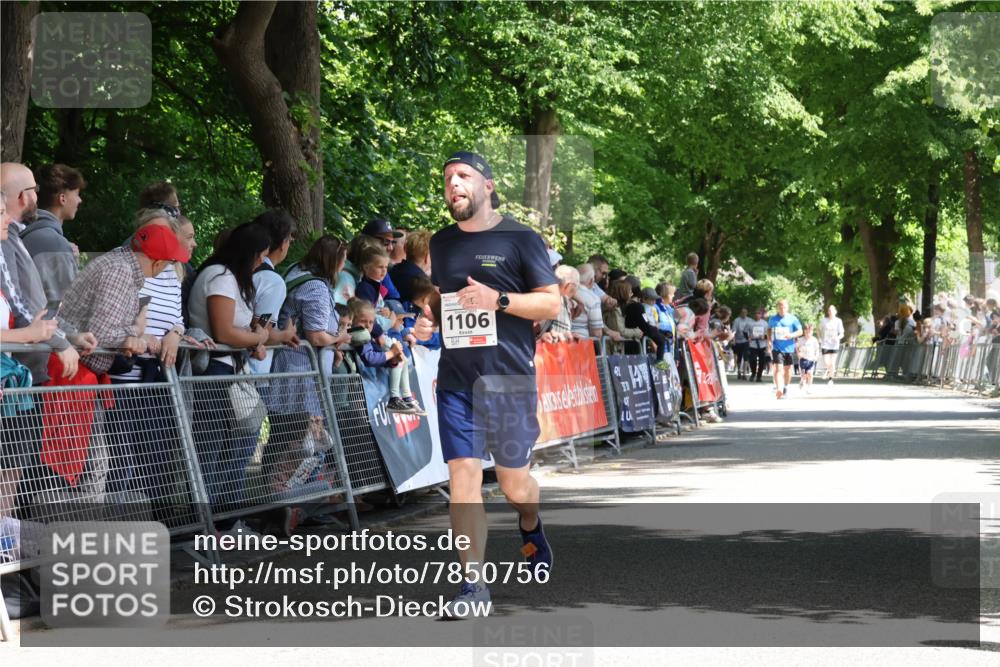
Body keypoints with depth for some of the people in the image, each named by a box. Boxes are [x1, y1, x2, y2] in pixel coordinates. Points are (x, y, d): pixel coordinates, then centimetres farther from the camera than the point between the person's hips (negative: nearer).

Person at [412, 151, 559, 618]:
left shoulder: (520, 238, -2)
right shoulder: (441, 243, 13)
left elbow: (551, 303, -3)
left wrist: (498, 300, -17)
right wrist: (427, 320, 3)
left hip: (509, 378, -3)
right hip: (455, 380, 3)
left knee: (513, 483, 6)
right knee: (462, 475, -6)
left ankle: (530, 527, 42)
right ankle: (473, 584, -3)